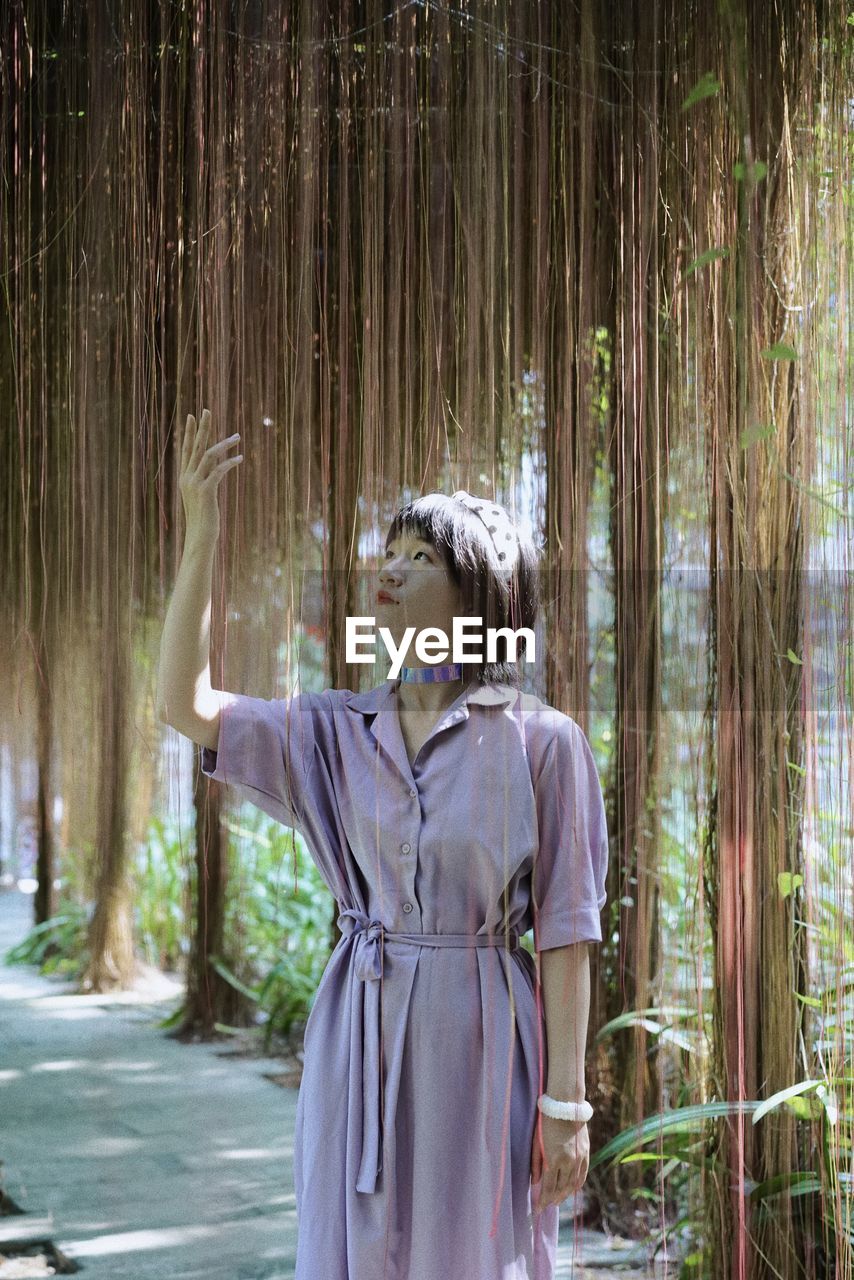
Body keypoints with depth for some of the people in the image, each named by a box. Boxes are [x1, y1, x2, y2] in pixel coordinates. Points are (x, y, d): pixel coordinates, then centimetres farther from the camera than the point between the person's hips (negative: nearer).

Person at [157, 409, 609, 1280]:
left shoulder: (541, 742, -5)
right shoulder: (340, 734, 7)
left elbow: (563, 932, -6)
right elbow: (185, 704, -2)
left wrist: (565, 1103, -8)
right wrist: (200, 535, -6)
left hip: (479, 1042, -4)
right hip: (359, 1035, 4)